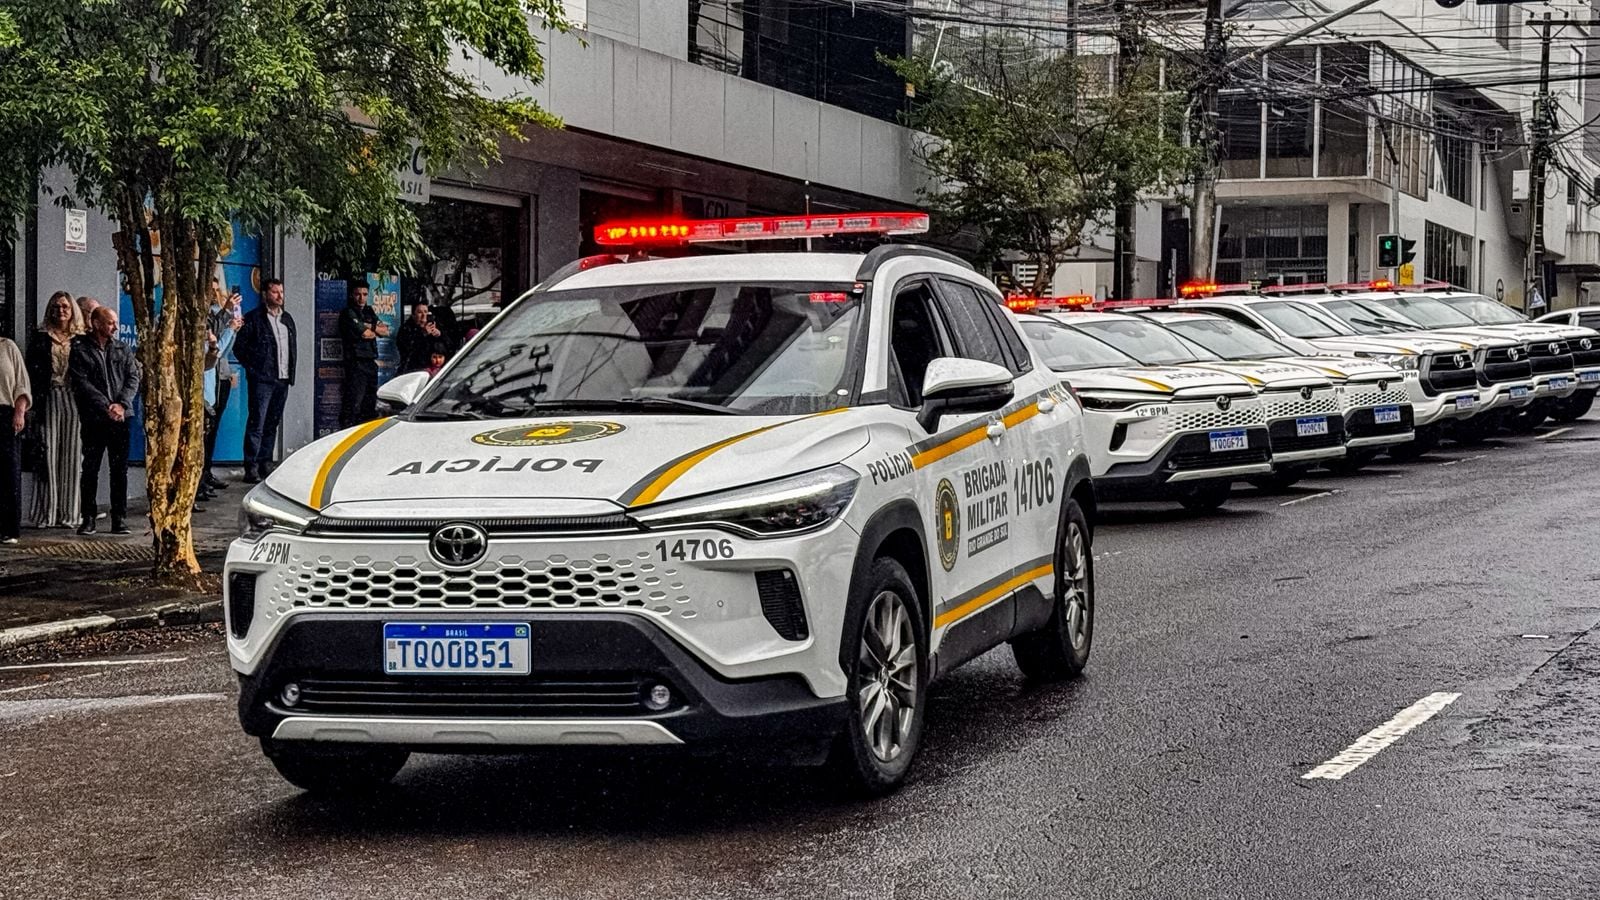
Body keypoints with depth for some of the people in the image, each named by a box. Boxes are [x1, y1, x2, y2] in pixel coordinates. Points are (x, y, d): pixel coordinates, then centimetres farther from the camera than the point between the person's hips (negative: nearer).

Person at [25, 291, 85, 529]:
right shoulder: (40, 337, 7)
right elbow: (31, 370, 3)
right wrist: (34, 401, -7)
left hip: (72, 399, 1)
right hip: (48, 399, -1)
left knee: (71, 454, 1)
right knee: (47, 453, -4)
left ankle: (67, 513, 5)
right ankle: (46, 513, -2)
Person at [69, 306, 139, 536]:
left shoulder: (123, 349, 13)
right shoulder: (79, 349, 1)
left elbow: (133, 379, 7)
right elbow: (82, 383, -7)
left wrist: (121, 404, -9)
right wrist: (106, 407, -14)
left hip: (121, 415, 3)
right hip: (93, 418, -3)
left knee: (120, 469, 2)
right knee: (90, 469, 1)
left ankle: (119, 519, 5)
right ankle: (88, 518, 7)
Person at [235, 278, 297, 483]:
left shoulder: (287, 319, 17)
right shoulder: (253, 318, -2)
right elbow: (239, 346, -2)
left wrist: (290, 372, 13)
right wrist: (252, 368, -7)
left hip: (282, 379, 6)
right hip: (262, 380, -6)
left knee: (272, 424, 10)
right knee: (256, 424, -7)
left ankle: (265, 464, 16)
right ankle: (251, 467, -7)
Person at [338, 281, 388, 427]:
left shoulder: (368, 311, 19)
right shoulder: (348, 313, -5)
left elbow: (386, 331, 10)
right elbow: (364, 334, -14)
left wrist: (371, 327, -6)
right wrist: (377, 331, 6)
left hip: (370, 361, 8)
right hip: (356, 361, -8)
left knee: (370, 400, 9)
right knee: (354, 400, -15)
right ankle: (347, 428, -16)